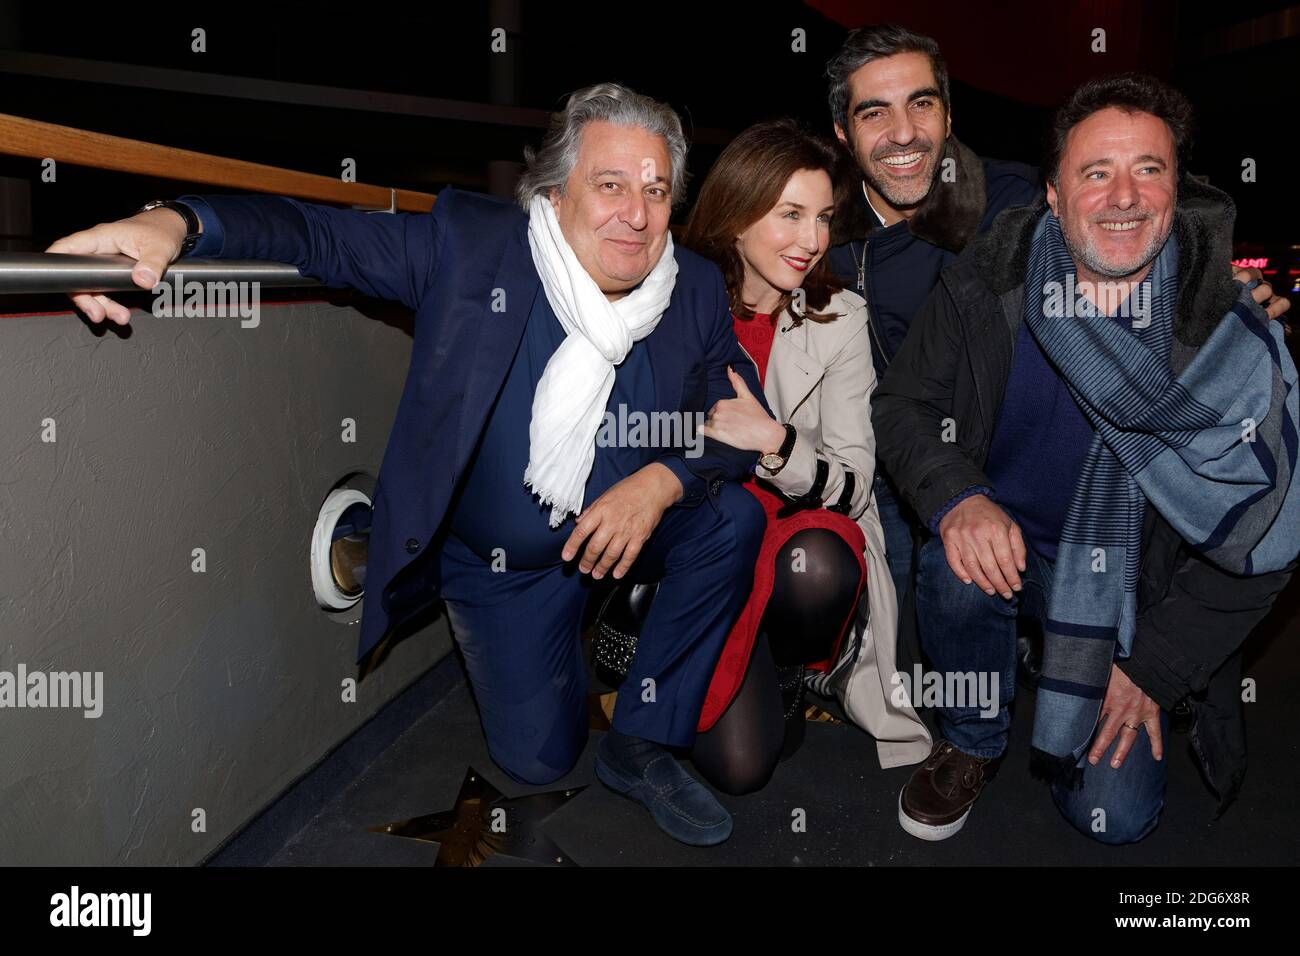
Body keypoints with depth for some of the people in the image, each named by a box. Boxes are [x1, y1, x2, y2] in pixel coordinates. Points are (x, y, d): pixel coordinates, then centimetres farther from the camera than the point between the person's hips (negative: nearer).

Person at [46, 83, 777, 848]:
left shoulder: (698, 292, -11)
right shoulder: (468, 246, -19)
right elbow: (318, 234, -18)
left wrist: (664, 480, -28)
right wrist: (176, 222, -38)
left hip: (629, 524, 2)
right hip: (503, 561, -1)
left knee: (734, 517, -26)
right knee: (538, 759, 3)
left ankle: (643, 746, -7)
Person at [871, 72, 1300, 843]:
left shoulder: (1234, 331, -16)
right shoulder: (988, 281, -13)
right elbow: (903, 405, -6)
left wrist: (1153, 667, -10)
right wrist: (958, 498, -28)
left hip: (1135, 590, 0)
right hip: (1005, 542, 1)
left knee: (1116, 819, -7)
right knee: (955, 569, -36)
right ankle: (973, 744, -3)